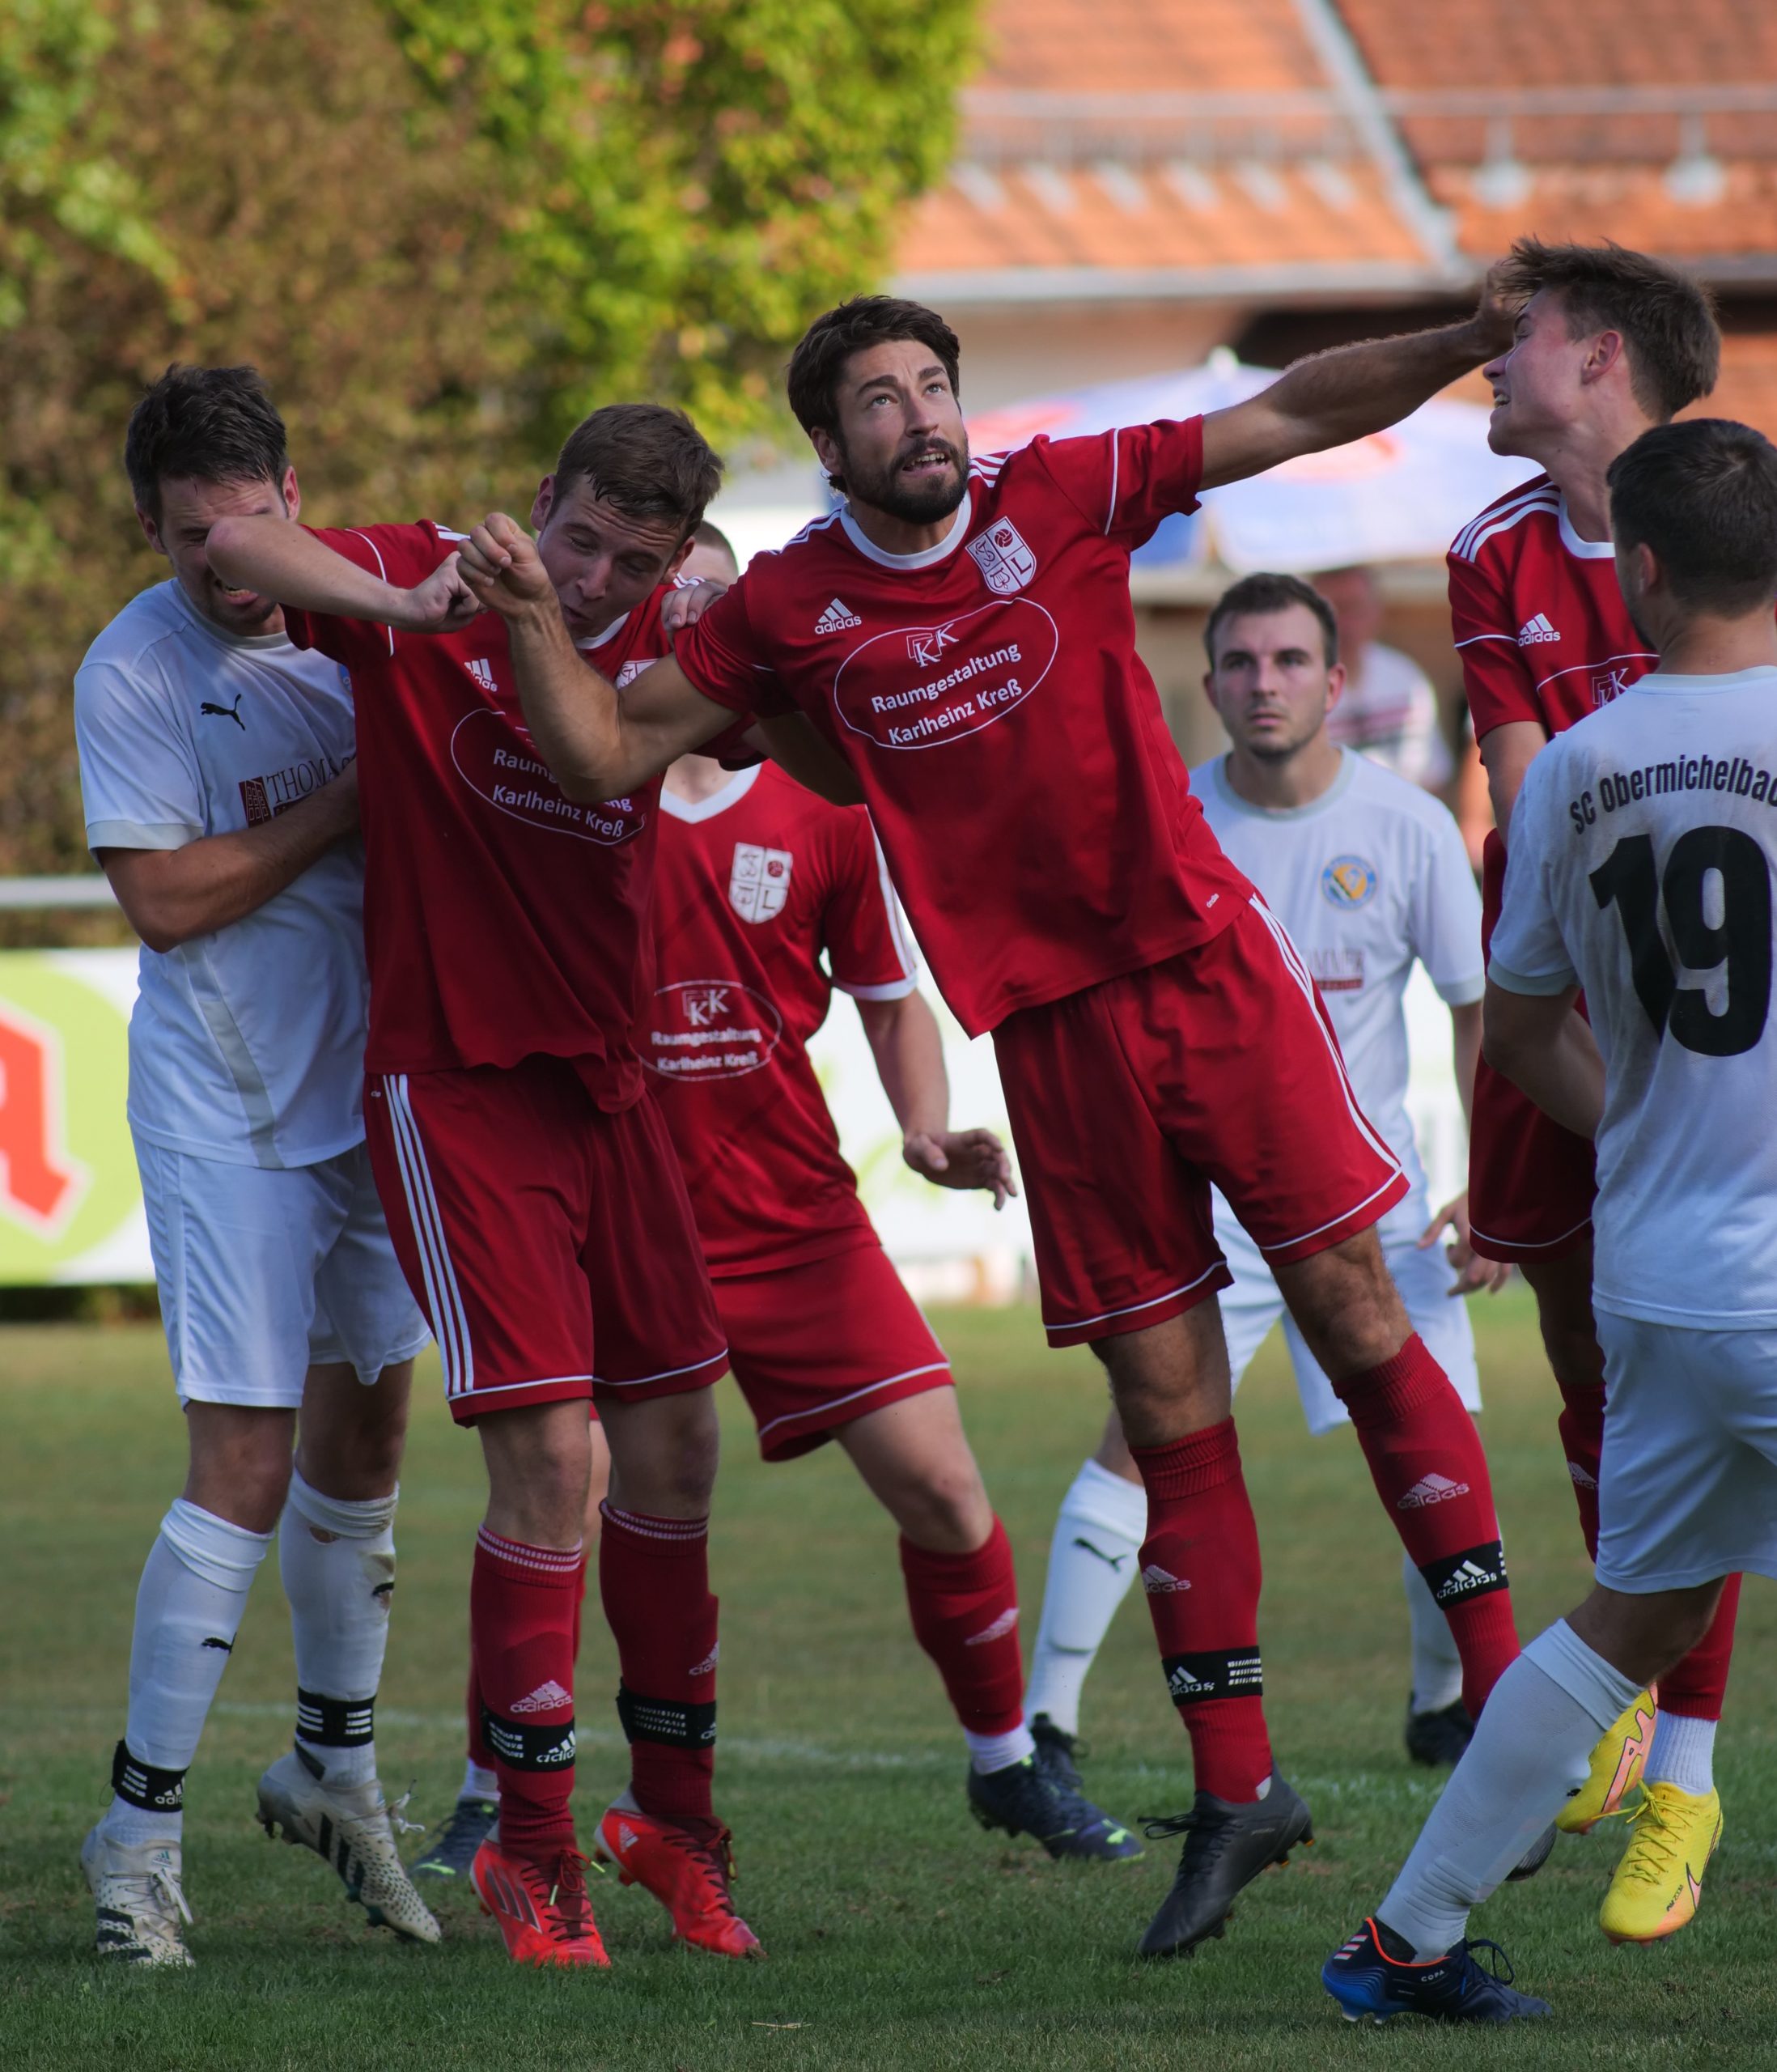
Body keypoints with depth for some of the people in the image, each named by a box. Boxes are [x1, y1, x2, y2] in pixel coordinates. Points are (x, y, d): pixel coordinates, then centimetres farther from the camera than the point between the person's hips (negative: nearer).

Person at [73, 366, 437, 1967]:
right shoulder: (133, 673, -14)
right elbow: (164, 900, -19)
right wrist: (354, 801, -19)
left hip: (375, 1085, 6)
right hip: (227, 1113, -6)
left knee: (363, 1435, 15)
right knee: (245, 1473, -11)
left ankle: (335, 1763, 33)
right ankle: (140, 1825, -3)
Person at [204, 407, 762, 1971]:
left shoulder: (665, 641, 4)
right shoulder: (430, 588, -9)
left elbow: (612, 756, -10)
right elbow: (238, 540, -21)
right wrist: (407, 606, -31)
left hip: (607, 1085, 5)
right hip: (457, 1085, -5)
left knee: (678, 1444, 11)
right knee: (549, 1458, -11)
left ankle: (676, 1811, 28)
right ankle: (532, 1850, 1)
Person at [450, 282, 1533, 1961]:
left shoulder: (1060, 498, -1)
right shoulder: (790, 610, 1)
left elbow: (1289, 417, 2)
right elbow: (606, 753, 3)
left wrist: (1464, 346, -9)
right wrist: (533, 620, -13)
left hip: (1210, 962, 0)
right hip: (1055, 1033, 0)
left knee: (1353, 1308, -2)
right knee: (1167, 1405, 2)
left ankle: (1498, 1679, 8)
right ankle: (1233, 1788, 10)